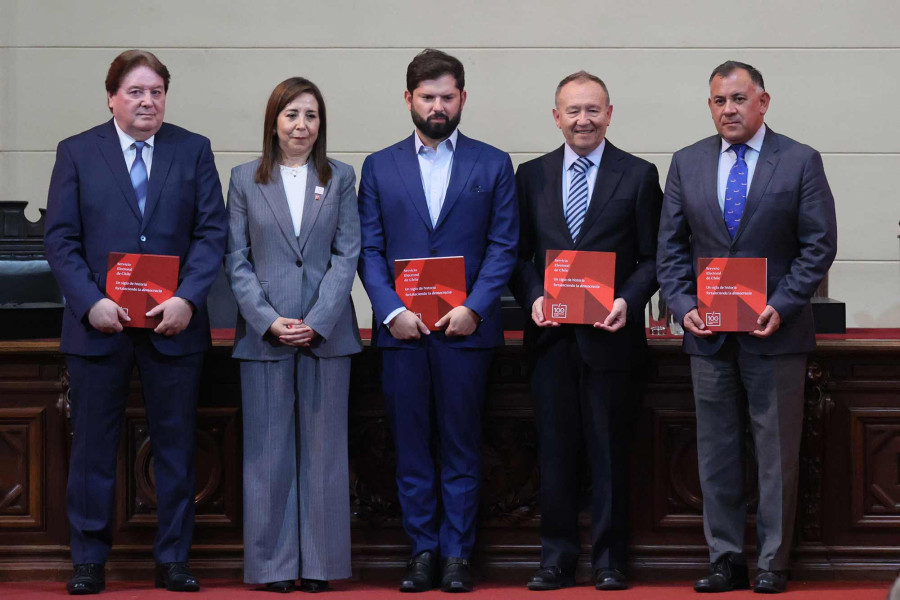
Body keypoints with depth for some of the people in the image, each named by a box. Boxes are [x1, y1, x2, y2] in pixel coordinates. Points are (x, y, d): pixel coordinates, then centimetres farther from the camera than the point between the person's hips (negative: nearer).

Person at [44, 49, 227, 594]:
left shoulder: (194, 151, 6)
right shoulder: (77, 153, 4)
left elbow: (212, 232, 1)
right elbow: (61, 239, 0)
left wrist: (188, 299, -13)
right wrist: (91, 302, -13)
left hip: (174, 325, 1)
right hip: (99, 325, -1)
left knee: (176, 445, 6)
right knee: (93, 446, 4)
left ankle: (173, 560, 15)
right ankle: (89, 560, 14)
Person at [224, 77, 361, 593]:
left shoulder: (340, 178, 7)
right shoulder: (246, 180, 6)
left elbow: (347, 255, 1)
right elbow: (237, 260, 3)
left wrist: (317, 321, -10)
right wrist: (268, 320, -9)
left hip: (327, 332, 0)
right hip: (264, 334, 0)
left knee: (323, 448, 3)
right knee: (270, 449, 2)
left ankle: (319, 563, 9)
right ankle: (274, 563, 8)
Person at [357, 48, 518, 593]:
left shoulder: (492, 164, 7)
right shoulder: (379, 167, 10)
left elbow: (504, 245, 2)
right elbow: (368, 250, 6)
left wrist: (474, 308, -10)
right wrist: (392, 310, -8)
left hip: (466, 327, -1)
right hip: (401, 328, 1)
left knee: (461, 445, 2)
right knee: (411, 445, 4)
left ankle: (457, 553, 8)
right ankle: (423, 550, 11)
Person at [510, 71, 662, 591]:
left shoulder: (639, 175, 3)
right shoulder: (532, 175, 11)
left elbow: (652, 258, 2)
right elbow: (521, 253, 12)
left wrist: (628, 302, -13)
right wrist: (533, 297, -6)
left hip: (611, 335, -2)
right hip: (552, 335, 2)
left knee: (610, 451, 2)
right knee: (555, 451, 5)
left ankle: (609, 560, 10)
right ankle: (557, 559, 12)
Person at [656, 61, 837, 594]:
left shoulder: (800, 162, -1)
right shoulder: (687, 164, 9)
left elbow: (819, 245, -4)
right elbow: (672, 247, 9)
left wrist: (780, 307, -13)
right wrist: (685, 305, -5)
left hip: (776, 331, -3)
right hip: (709, 332, 3)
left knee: (778, 454, 2)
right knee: (716, 452, 6)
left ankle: (773, 563, 9)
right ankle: (726, 559, 12)